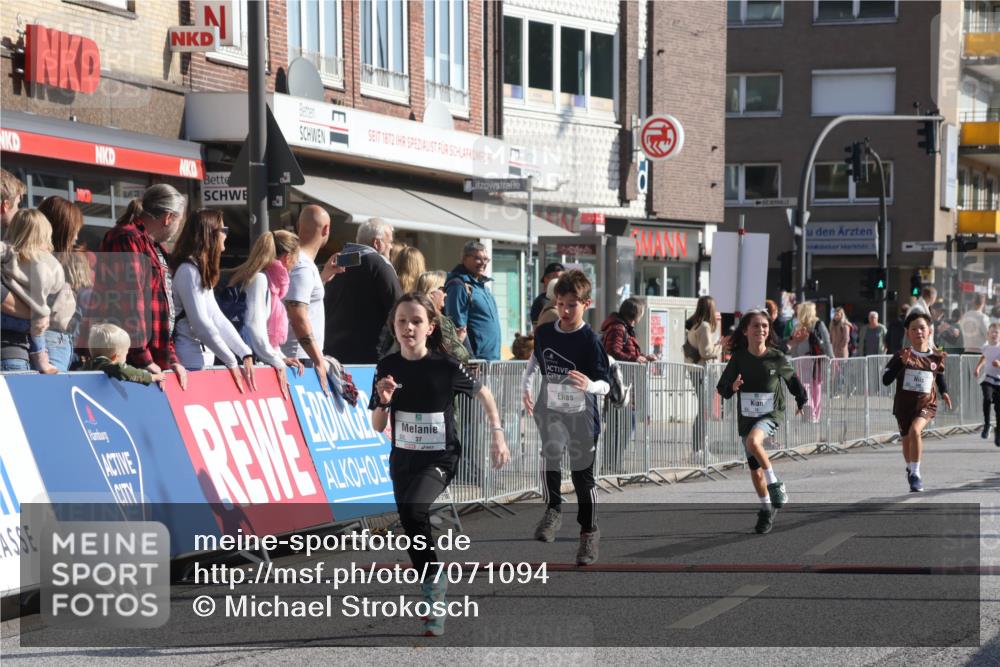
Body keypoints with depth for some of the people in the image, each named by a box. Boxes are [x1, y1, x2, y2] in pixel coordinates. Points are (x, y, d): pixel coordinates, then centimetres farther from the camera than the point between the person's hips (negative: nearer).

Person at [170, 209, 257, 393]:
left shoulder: (203, 271, 17)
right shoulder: (188, 270, -13)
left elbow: (217, 318, 12)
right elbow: (200, 324, -17)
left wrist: (246, 354, 3)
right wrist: (232, 362, -14)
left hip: (200, 361, 9)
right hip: (188, 364, -9)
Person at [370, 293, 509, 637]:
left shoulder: (446, 365, -14)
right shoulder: (387, 367, -5)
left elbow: (482, 393, 4)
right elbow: (377, 426, 2)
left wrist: (497, 434, -1)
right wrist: (384, 401, -17)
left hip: (440, 458, -5)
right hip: (402, 458, 5)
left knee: (413, 509, -30)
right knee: (411, 525, 9)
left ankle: (434, 577, -9)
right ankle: (432, 599, 27)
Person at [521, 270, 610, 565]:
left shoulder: (589, 340, -17)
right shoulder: (544, 332, -3)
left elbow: (606, 385, -19)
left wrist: (590, 385, -39)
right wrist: (525, 387, 12)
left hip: (582, 413, -3)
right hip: (551, 409, 3)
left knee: (583, 474, 4)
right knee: (551, 452, -21)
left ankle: (589, 531, 20)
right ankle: (553, 509, -3)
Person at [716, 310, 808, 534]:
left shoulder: (777, 358, -9)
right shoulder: (738, 359, -6)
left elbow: (793, 379, 10)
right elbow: (722, 389, -2)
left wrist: (802, 402, 13)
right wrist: (732, 387, -22)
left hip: (770, 415, -3)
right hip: (746, 417, 3)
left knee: (753, 441, -34)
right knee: (755, 468, 12)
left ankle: (775, 485, -17)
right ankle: (766, 510, 32)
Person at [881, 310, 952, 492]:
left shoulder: (936, 358, -2)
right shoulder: (902, 356, -9)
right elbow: (886, 380, -15)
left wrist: (944, 392, 8)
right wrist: (902, 363, -26)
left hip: (926, 404, -1)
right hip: (904, 404, 1)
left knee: (915, 430, -29)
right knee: (907, 441, 17)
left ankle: (915, 473, -19)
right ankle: (911, 469, 48)